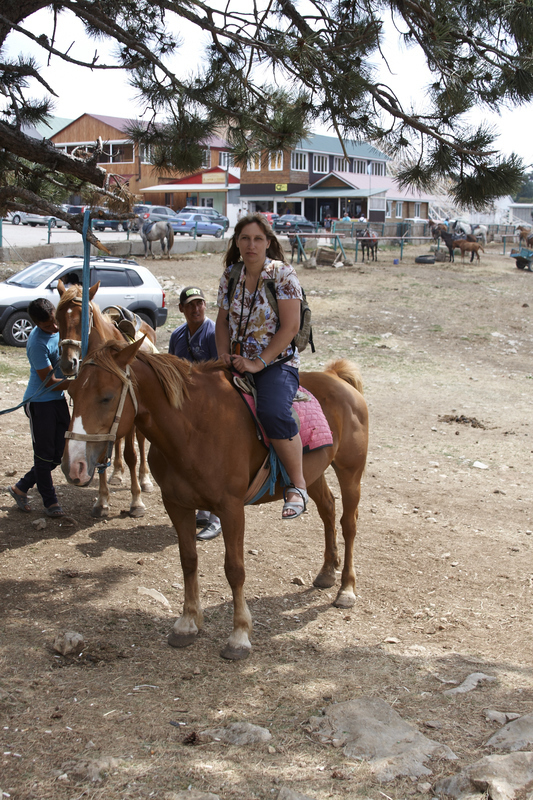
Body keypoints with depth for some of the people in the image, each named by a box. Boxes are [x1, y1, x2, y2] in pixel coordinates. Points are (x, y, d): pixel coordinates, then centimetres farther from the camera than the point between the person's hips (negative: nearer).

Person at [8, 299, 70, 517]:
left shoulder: (61, 327, -1)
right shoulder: (38, 343, -24)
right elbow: (50, 382, -21)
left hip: (58, 399, 8)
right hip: (40, 403, -8)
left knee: (61, 453, 12)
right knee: (45, 454, 4)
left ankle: (21, 488, 26)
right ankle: (50, 502, 18)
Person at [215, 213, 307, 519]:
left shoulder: (283, 274, -8)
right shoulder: (230, 277, 8)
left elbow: (290, 326, -14)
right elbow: (223, 321, 16)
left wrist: (258, 363, -18)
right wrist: (224, 353, -3)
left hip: (277, 362, -6)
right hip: (237, 364, 6)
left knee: (273, 412, -33)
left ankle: (298, 486, -19)